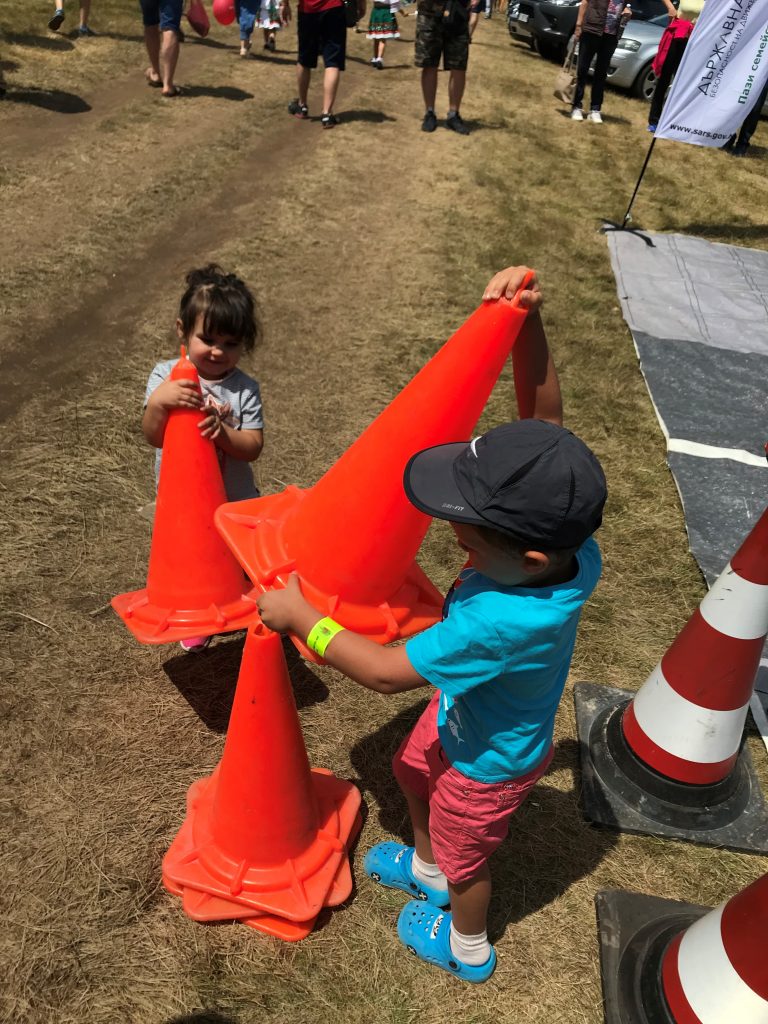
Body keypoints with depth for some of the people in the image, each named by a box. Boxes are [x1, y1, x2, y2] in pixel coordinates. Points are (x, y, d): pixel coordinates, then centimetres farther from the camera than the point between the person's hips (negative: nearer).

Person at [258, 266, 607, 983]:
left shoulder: (502, 621, -48)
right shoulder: (562, 532, -29)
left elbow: (386, 672, -36)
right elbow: (543, 414, -22)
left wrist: (299, 616, -27)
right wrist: (527, 320, -35)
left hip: (489, 760, -7)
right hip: (464, 710, 7)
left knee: (463, 856, 24)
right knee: (412, 770, 33)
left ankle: (466, 948, 59)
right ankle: (425, 868, 65)